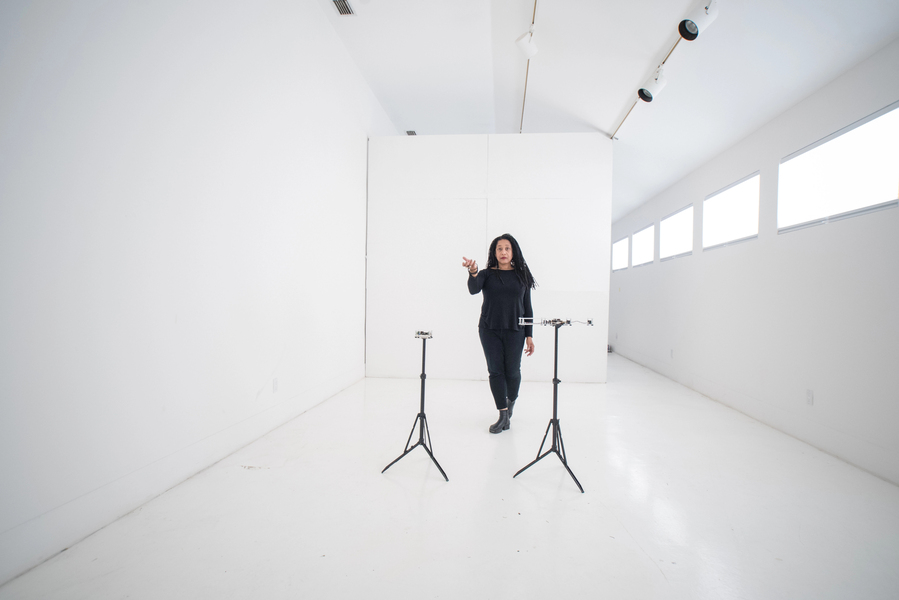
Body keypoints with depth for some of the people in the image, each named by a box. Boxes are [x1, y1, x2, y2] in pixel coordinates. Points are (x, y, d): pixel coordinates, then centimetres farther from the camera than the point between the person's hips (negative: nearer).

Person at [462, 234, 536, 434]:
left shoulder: (522, 275, 6)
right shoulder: (487, 274, 3)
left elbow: (527, 307, 7)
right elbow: (473, 289, -17)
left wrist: (529, 335, 3)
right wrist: (473, 272, -38)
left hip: (514, 331, 0)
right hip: (489, 330, 0)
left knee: (512, 371, 3)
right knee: (495, 371, 0)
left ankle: (511, 400, 36)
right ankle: (504, 416, 11)